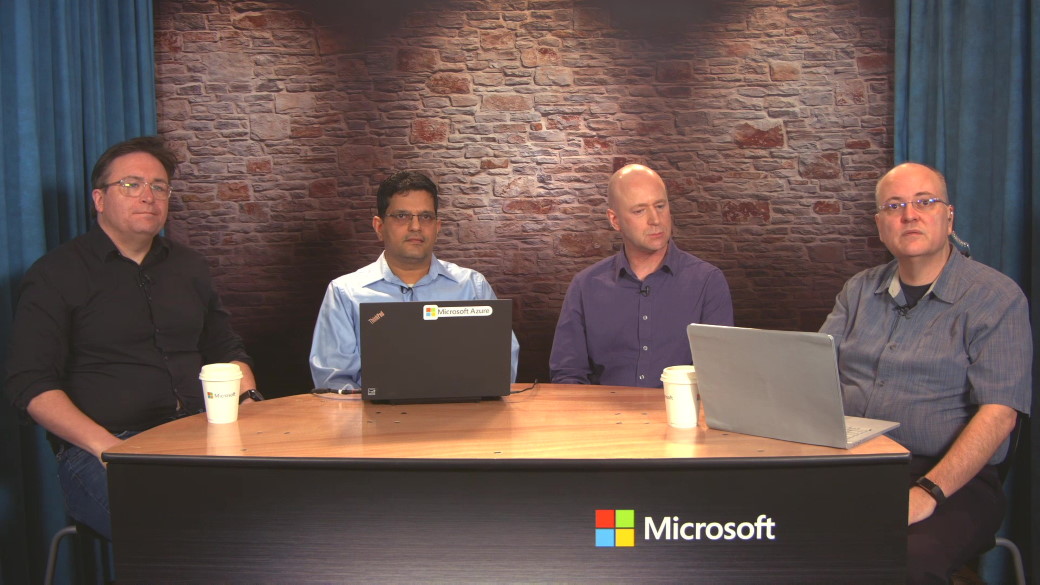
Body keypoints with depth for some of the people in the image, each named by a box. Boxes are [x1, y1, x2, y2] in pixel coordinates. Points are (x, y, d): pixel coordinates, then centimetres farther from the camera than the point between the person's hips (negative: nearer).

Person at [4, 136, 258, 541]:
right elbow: (30, 383, -4)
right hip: (97, 451, -5)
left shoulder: (189, 267, 21)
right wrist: (106, 447, -17)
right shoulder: (56, 275, 4)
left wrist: (247, 401, 6)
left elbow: (226, 350, 29)